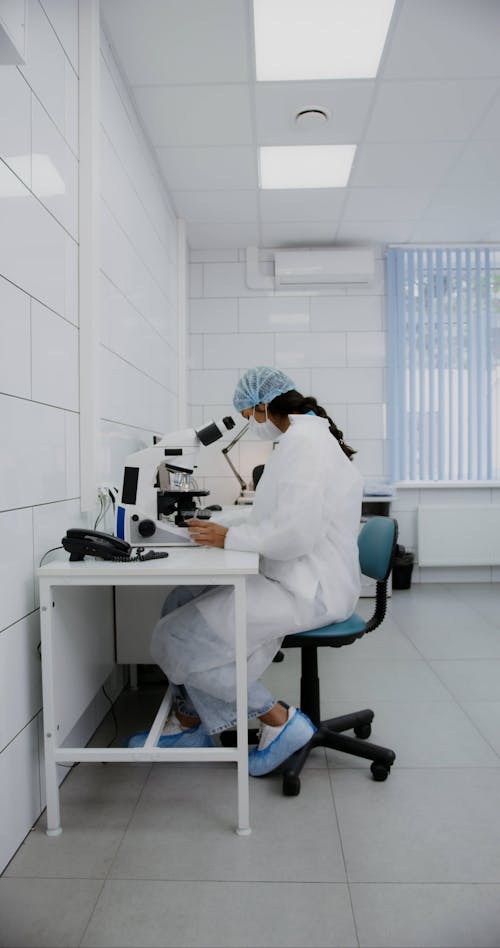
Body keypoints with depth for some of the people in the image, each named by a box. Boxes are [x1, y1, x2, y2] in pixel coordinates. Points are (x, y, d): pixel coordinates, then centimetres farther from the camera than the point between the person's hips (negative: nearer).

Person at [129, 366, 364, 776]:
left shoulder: (303, 442, -19)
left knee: (179, 639, -10)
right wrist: (229, 528, 9)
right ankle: (190, 725, 22)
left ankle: (281, 721, 4)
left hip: (308, 590, -11)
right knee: (181, 602, 12)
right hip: (299, 577, 11)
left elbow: (295, 533, -27)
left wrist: (229, 537, -15)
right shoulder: (309, 436, 15)